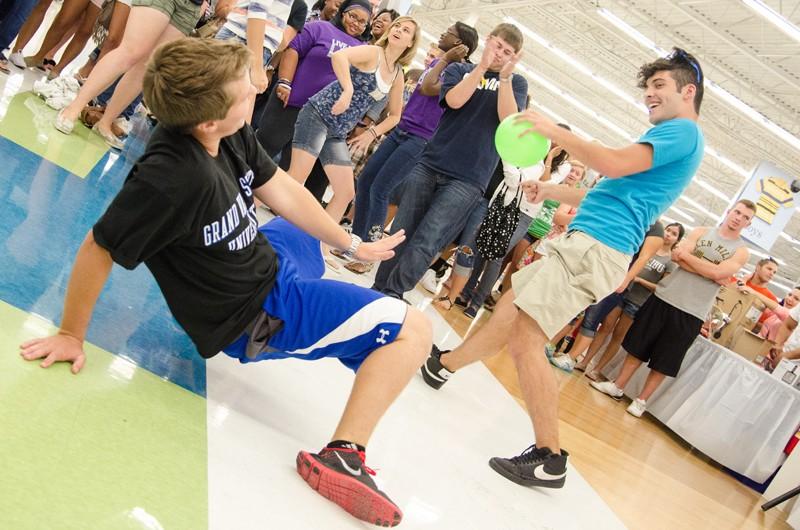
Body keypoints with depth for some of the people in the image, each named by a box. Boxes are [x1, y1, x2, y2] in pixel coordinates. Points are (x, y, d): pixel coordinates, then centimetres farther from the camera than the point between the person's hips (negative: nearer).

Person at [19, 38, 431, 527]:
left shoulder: (230, 133, -15)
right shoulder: (170, 177, -37)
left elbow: (281, 190, 0)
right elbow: (99, 249, -26)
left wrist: (351, 244, 6)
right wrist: (72, 335, -13)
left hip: (264, 259, 8)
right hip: (258, 316, -8)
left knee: (313, 239, 40)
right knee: (413, 330, -13)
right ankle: (341, 457, -13)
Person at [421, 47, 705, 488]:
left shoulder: (683, 131, -4)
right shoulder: (676, 138, 27)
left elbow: (617, 164, -21)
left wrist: (555, 131, -12)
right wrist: (549, 191, 24)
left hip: (593, 248, -10)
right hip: (585, 244, 10)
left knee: (525, 339, -15)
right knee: (509, 311, 19)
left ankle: (549, 458, -10)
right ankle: (441, 365, 37)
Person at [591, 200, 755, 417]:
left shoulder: (741, 251, 1)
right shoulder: (701, 232, 7)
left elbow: (717, 273, -15)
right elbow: (676, 256, -8)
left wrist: (687, 254, -9)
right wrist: (708, 270, -15)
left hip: (691, 314, -1)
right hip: (665, 297, 2)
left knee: (664, 362, 5)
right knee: (637, 347, 8)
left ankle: (641, 401, 17)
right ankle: (617, 386, 22)